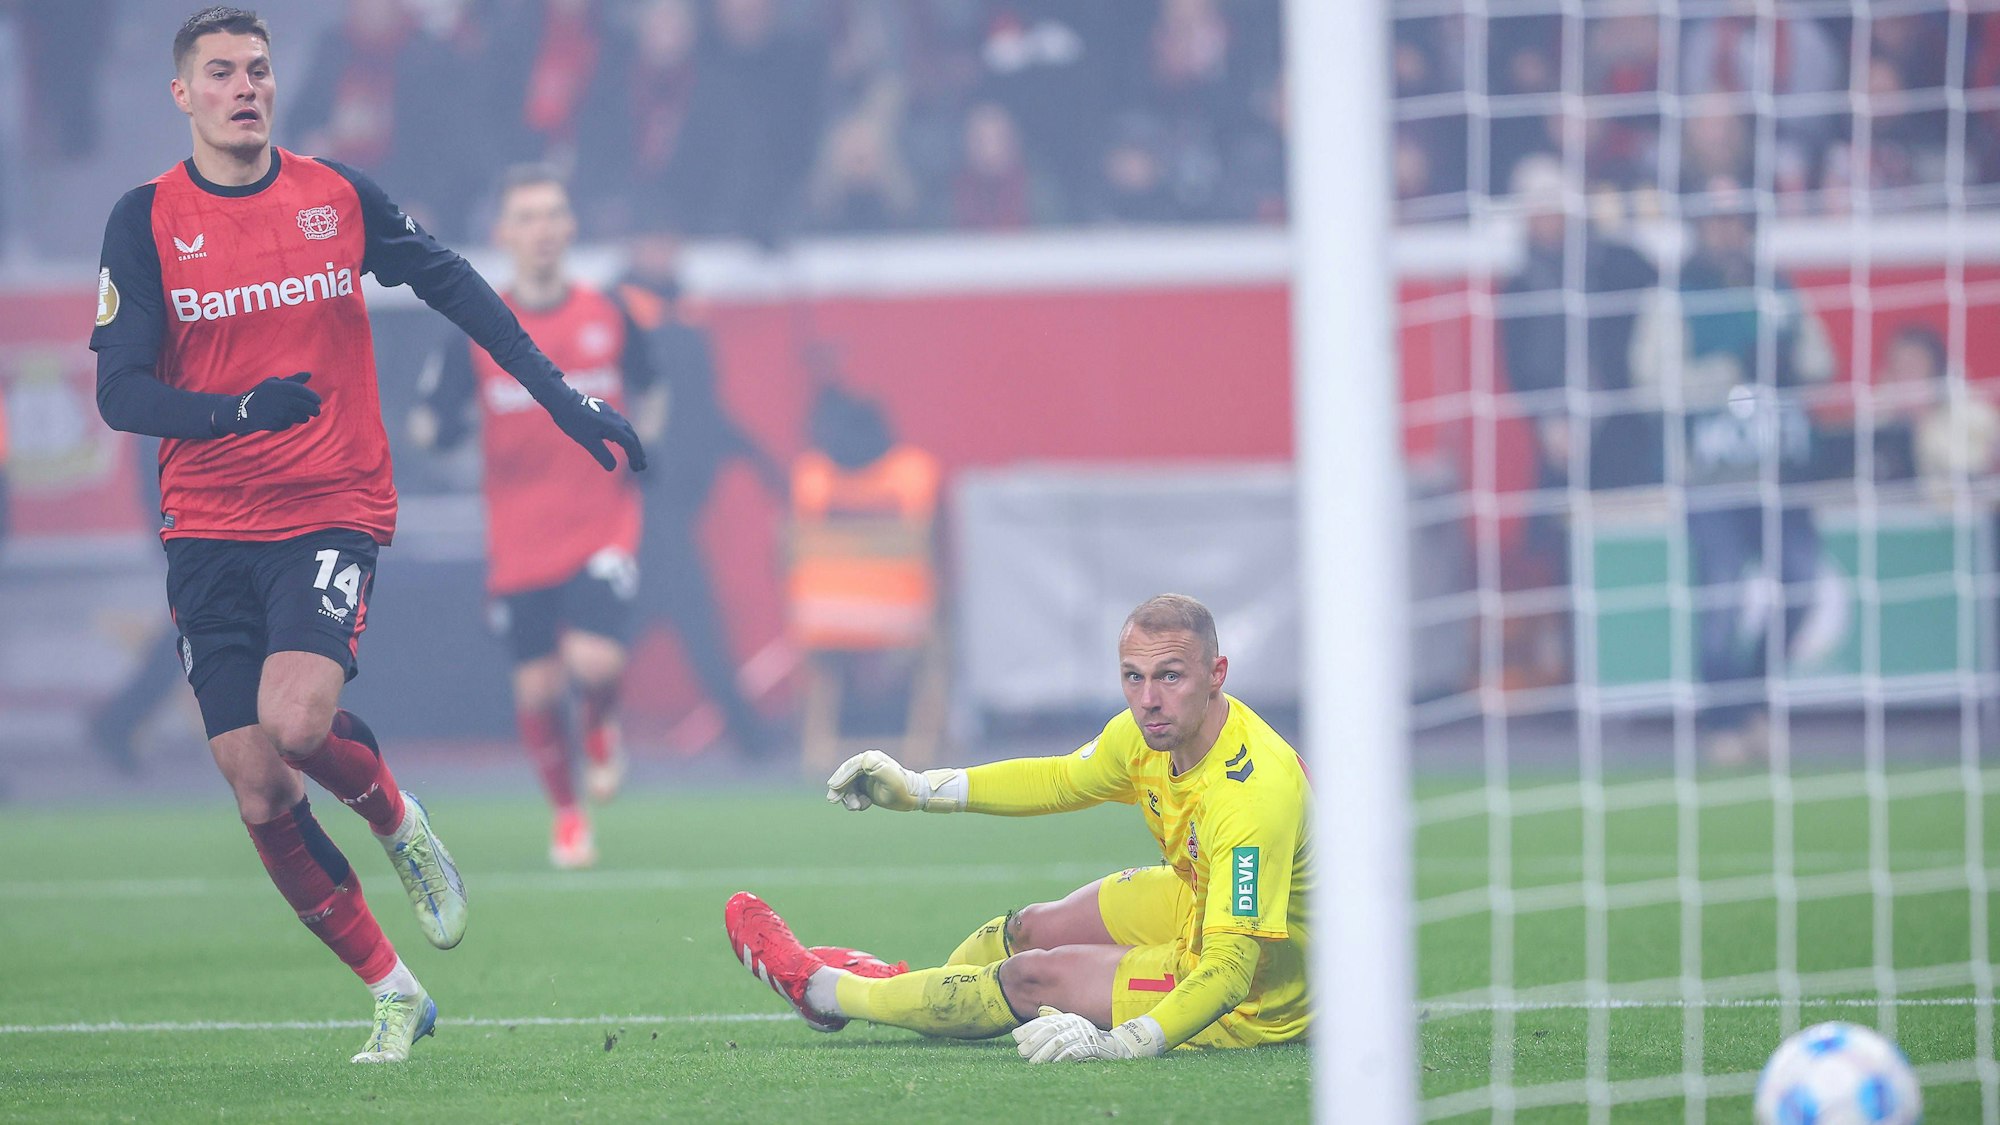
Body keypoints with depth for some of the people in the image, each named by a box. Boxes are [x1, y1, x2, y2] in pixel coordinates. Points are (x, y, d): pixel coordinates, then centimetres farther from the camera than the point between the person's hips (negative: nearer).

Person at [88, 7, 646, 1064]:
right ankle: (391, 992, 11)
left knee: (294, 720, -26)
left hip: (333, 508, -1)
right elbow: (119, 392, -7)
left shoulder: (336, 195, 3)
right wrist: (240, 410, -24)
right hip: (209, 531, 1)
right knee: (260, 797, -3)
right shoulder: (146, 220, -1)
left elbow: (453, 286, 14)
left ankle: (397, 821, 7)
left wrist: (561, 395, 11)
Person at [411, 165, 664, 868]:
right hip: (519, 539, 1)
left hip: (601, 526, -1)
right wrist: (437, 428, -19)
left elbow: (647, 395, 17)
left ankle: (602, 730, 18)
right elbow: (428, 425, 1)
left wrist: (639, 440, 1)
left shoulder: (608, 317, 0)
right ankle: (566, 816, 28)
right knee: (536, 687, 4)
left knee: (595, 662, -20)